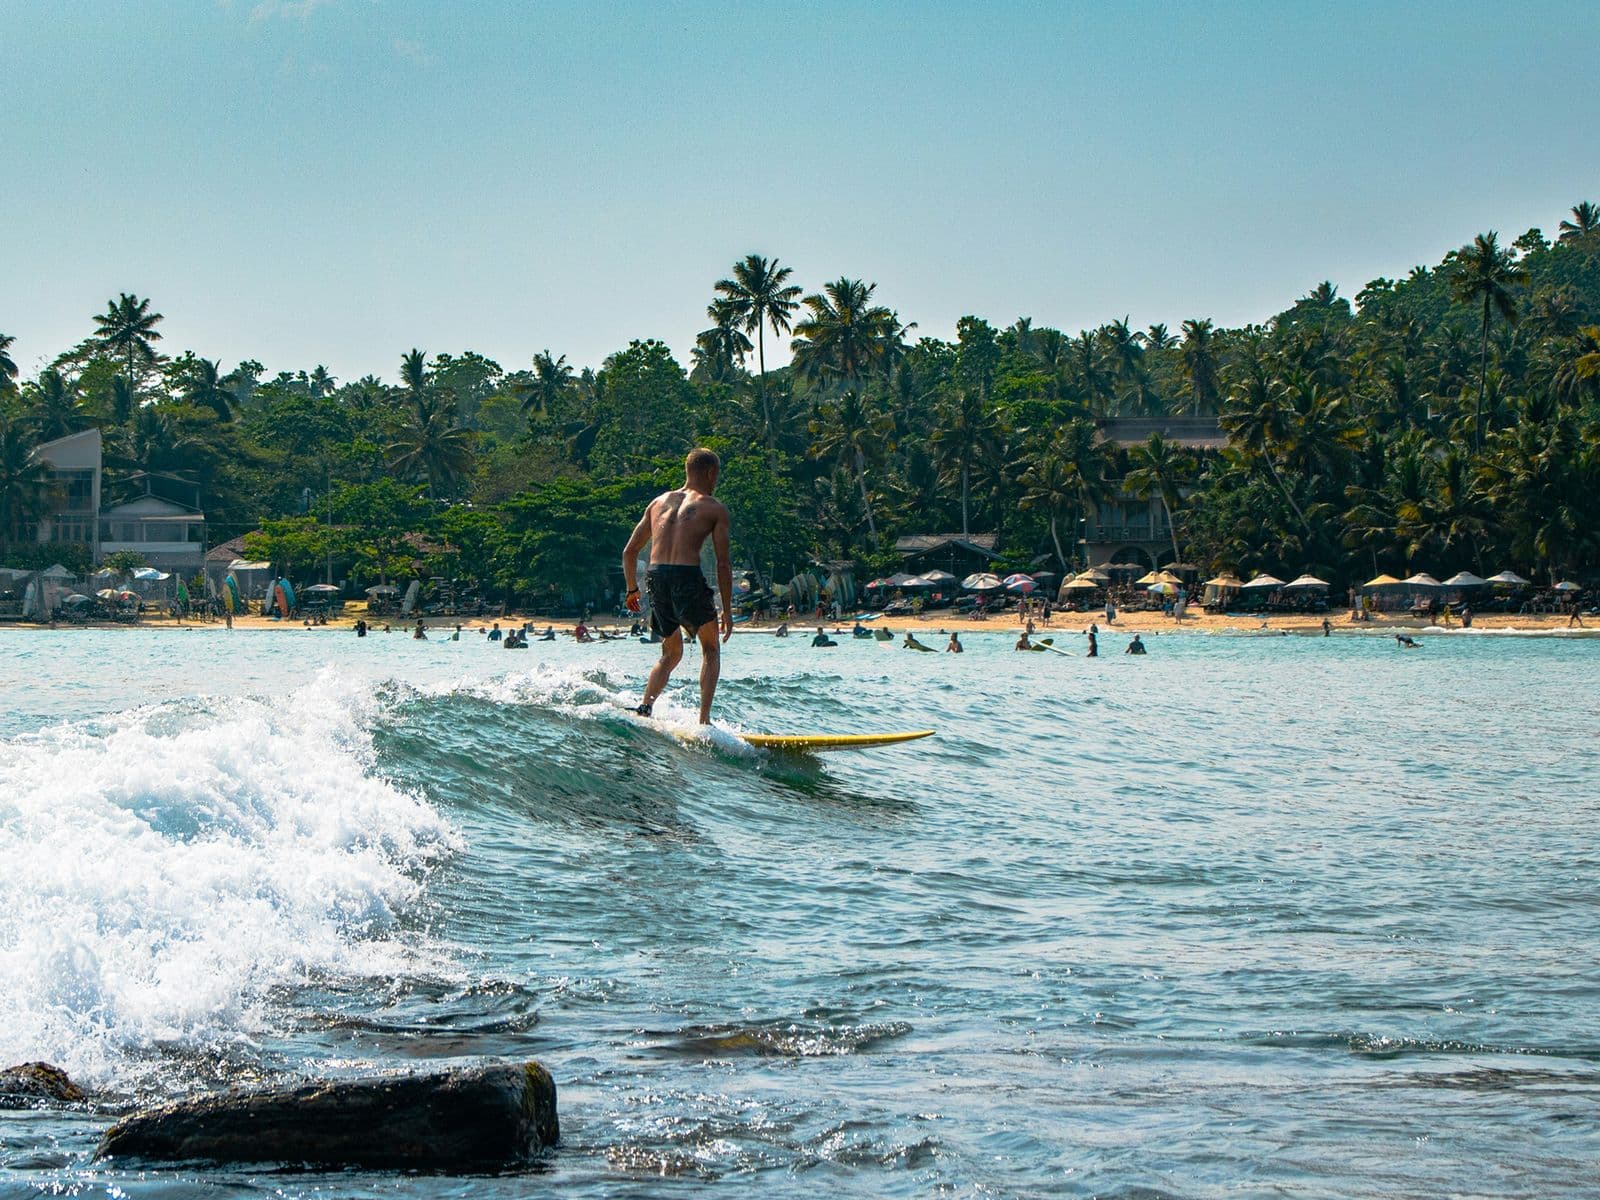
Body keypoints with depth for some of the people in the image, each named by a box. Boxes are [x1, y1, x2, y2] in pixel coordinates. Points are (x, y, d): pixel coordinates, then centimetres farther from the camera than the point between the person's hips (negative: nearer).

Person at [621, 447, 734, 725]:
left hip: (656, 577, 5)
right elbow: (723, 563, 1)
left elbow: (629, 552, 20)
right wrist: (727, 610, 5)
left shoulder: (658, 502, 20)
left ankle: (644, 708, 3)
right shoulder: (715, 508, 6)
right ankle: (704, 720, 3)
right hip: (688, 576, -4)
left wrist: (632, 590, 31)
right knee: (711, 649, 16)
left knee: (671, 652, 23)